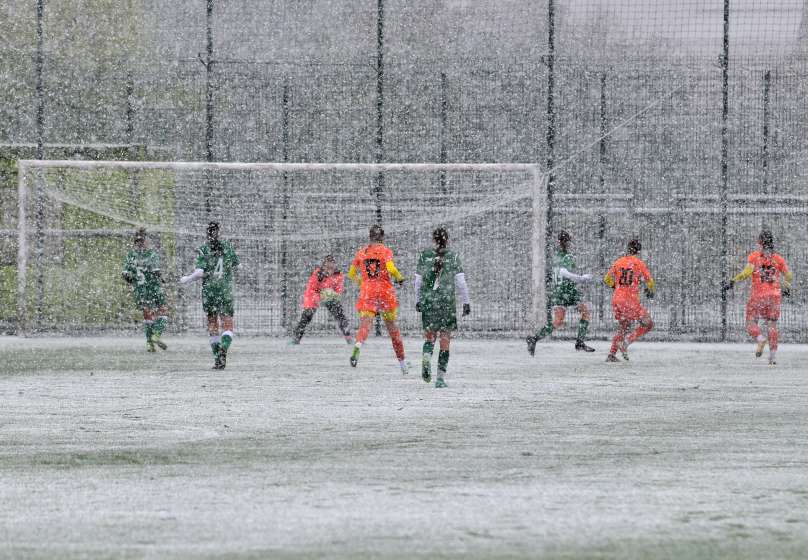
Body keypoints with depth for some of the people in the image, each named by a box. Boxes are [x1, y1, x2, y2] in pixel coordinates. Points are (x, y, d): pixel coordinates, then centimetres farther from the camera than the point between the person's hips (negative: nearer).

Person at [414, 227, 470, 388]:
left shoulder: (424, 256, 4)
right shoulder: (453, 257, 0)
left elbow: (418, 281, 5)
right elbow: (460, 282, -3)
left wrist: (418, 300, 17)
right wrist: (466, 302, 5)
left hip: (427, 301, 1)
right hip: (447, 301, -1)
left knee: (430, 336, 14)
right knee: (445, 341, 6)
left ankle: (426, 358, -18)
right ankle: (440, 378, 3)